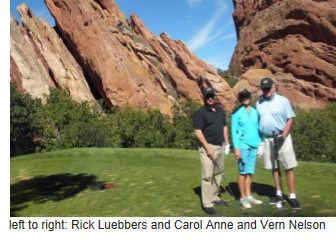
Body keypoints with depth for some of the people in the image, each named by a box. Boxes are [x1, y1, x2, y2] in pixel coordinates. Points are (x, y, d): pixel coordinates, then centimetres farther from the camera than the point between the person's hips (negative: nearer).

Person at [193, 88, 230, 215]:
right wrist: (208, 148, -19)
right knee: (207, 176, -6)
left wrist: (227, 143, 13)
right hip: (208, 147, -7)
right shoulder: (200, 112, -10)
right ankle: (207, 203, 0)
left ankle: (215, 198, 24)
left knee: (217, 174, 12)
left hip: (220, 146, 7)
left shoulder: (220, 110, 11)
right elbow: (198, 132, -15)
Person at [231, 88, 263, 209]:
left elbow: (257, 127, 15)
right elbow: (234, 131, -7)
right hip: (243, 145, -5)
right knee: (242, 171, 1)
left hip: (254, 145, 5)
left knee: (250, 171, 11)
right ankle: (243, 197, 10)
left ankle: (248, 195, 21)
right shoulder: (237, 112, -4)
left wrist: (260, 143, 8)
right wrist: (236, 148, -12)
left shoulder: (255, 111, 11)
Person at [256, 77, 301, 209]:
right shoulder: (259, 103, 8)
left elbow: (290, 119, -3)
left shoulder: (283, 100, -2)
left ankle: (292, 196, 4)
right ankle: (279, 194, 19)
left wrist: (283, 136, -13)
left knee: (289, 167, -3)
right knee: (274, 168, 9)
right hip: (267, 139, 3)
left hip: (282, 137, -3)